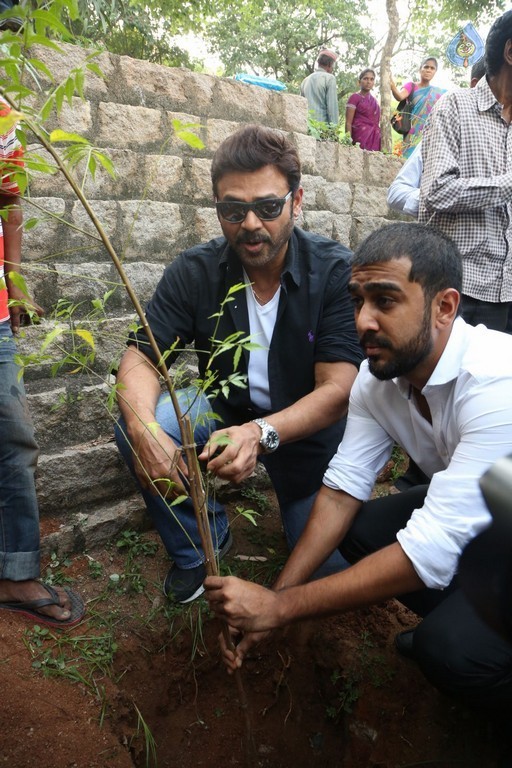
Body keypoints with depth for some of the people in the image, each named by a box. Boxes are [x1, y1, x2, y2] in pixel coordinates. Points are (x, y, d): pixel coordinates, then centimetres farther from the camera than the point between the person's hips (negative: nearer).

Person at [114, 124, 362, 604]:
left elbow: (338, 390, -24)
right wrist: (145, 429, -37)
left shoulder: (336, 271, -19)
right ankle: (198, 544, 3)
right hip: (224, 409, 2)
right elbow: (139, 358, -14)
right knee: (133, 424, -24)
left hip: (306, 428, -2)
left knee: (328, 569, -10)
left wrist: (262, 433, -43)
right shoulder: (195, 272, -12)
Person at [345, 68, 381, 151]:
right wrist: (349, 142, -15)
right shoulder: (355, 97, 2)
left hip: (375, 139, 6)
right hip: (361, 137, -6)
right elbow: (348, 123, -5)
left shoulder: (374, 101, 20)